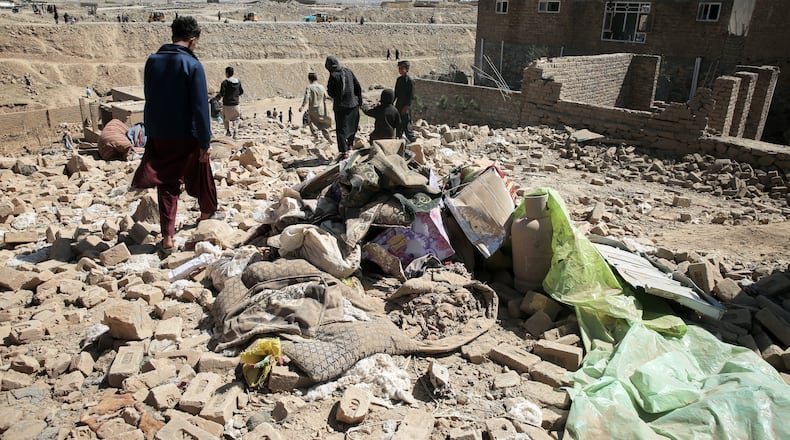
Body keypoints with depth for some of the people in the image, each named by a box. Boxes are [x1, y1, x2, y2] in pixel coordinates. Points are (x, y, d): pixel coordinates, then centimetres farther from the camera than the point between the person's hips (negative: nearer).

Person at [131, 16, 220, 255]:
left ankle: (167, 238, 3)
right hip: (187, 136, -4)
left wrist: (153, 129, 19)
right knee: (201, 175, 20)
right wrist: (205, 142, -13)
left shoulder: (152, 61, 2)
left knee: (167, 184, 8)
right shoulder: (192, 65, -14)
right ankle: (208, 212, 41)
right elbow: (200, 107, -17)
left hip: (158, 135, 4)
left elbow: (150, 98, 11)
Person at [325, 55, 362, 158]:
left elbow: (330, 92, -13)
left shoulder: (333, 76, -15)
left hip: (341, 105, -5)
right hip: (353, 104, 5)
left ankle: (344, 151, -2)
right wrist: (359, 100, 10)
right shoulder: (348, 71, 0)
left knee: (341, 129, 3)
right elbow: (358, 87, 3)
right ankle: (350, 145, 35)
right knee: (352, 125, 24)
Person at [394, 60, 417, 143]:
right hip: (398, 105, 7)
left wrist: (406, 107, -18)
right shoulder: (399, 79, 10)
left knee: (406, 124, -4)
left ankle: (412, 139, 8)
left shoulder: (410, 81, -12)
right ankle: (398, 138, 24)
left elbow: (411, 96, -14)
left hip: (406, 106, -7)